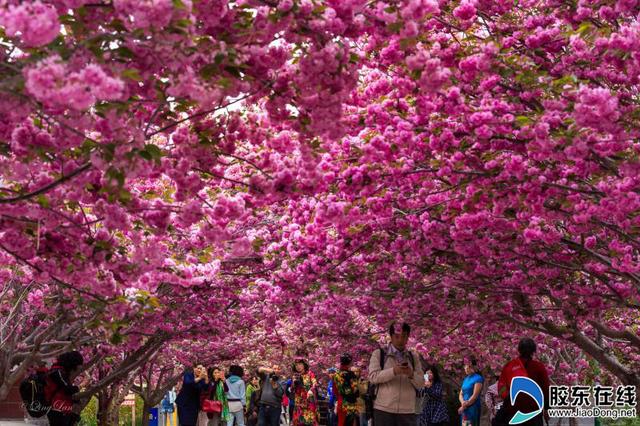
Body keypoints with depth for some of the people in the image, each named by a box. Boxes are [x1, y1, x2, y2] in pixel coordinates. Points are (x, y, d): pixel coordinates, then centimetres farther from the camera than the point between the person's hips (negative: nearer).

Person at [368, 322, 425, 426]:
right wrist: (393, 371, -21)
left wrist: (411, 374, -12)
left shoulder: (413, 357, 14)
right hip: (384, 409, -3)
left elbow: (420, 384, 9)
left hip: (407, 411, 3)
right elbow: (373, 377, -7)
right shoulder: (379, 354, 4)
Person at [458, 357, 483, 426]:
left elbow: (475, 396, -12)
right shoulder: (465, 379, 17)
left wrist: (465, 405, -9)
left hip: (473, 408, -8)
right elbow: (461, 394, 13)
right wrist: (463, 403, -8)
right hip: (464, 409, 8)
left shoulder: (478, 378, -6)